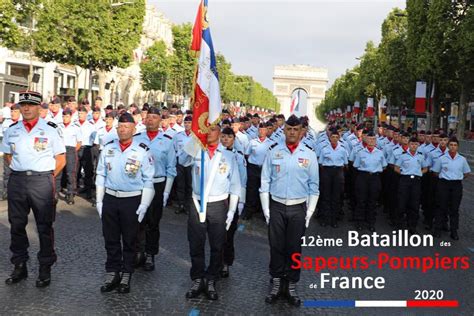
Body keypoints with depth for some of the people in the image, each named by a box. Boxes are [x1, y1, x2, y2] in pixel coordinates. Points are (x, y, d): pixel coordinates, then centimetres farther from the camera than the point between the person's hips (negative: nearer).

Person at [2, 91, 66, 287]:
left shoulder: (50, 130, -1)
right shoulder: (12, 131, 9)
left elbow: (61, 159, 2)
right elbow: (8, 156, 19)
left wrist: (48, 176, -1)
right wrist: (19, 171, 8)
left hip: (42, 181, -3)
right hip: (17, 181, 4)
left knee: (45, 226, 3)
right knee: (16, 225, 10)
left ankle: (45, 269, 14)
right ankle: (19, 266, 23)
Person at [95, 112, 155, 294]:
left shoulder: (142, 151, -8)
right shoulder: (108, 149, 3)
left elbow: (148, 180, -6)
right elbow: (101, 175, 9)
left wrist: (144, 205, -10)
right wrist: (99, 200, 6)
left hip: (132, 200, -3)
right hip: (109, 199, 3)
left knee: (129, 240, 8)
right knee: (110, 239, 10)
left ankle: (126, 276, 21)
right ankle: (112, 274, 23)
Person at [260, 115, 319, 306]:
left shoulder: (309, 155, 1)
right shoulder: (274, 153, 1)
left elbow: (314, 186, 3)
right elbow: (265, 182, 2)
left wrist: (309, 212, -1)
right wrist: (266, 209, -3)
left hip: (298, 208, 0)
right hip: (276, 207, 0)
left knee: (294, 248, 7)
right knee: (276, 247, 6)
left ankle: (291, 286, 20)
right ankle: (276, 284, 19)